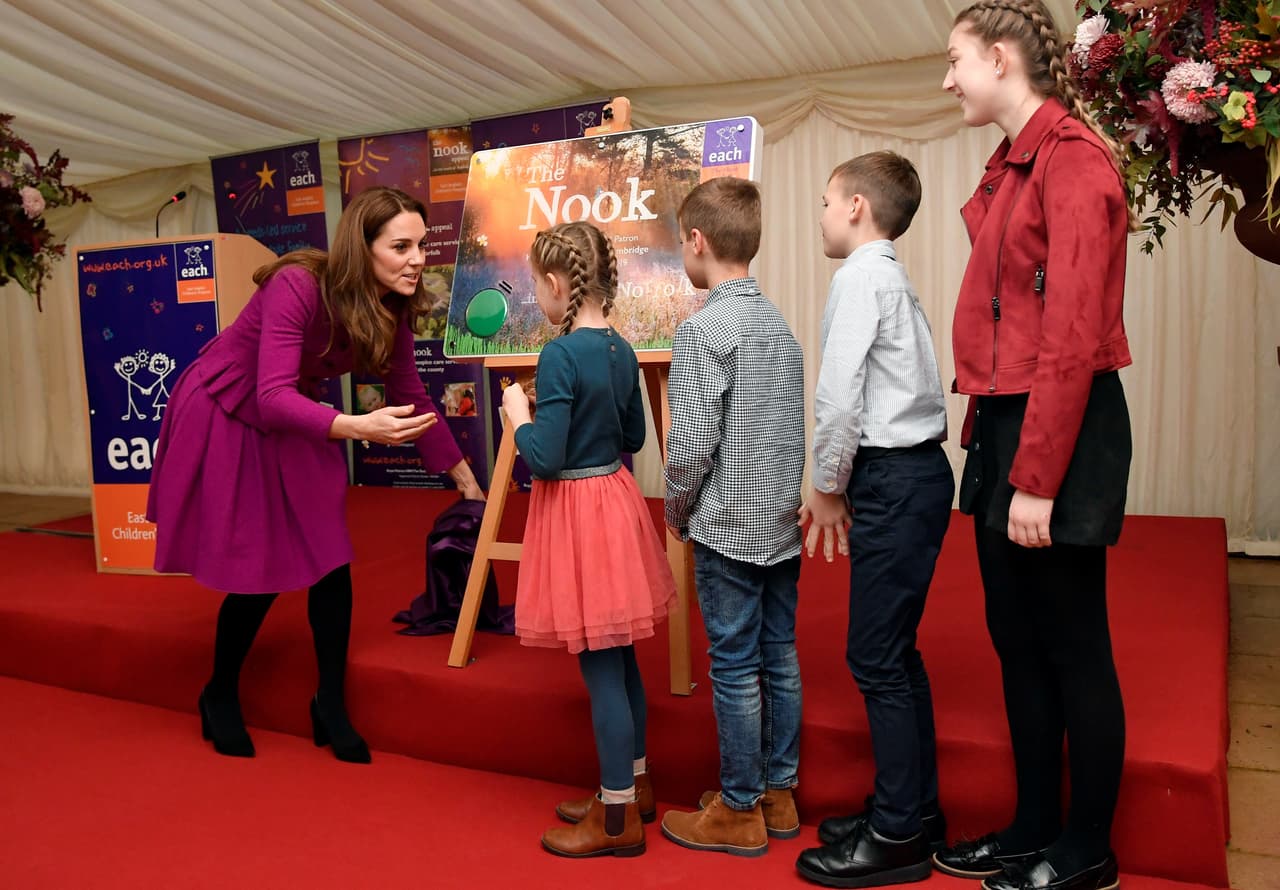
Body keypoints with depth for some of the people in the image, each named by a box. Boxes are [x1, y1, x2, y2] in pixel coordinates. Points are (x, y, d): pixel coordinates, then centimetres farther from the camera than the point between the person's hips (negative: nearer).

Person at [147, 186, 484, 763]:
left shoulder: (392, 310, -12)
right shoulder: (298, 286, -32)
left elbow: (412, 400, 0)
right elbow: (273, 397, -38)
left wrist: (465, 478, 4)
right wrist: (358, 427, -54)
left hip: (292, 427, 6)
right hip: (225, 420, -6)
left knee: (331, 563, -1)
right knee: (256, 571, -3)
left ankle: (331, 705, 16)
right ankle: (220, 696, 25)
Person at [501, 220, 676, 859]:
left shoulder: (559, 355, -19)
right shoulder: (621, 350, 6)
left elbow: (545, 459, -21)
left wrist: (519, 415, -4)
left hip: (576, 511, -9)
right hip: (616, 499, 9)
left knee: (601, 669, 2)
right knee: (620, 660, 19)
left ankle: (617, 818, 16)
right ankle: (633, 788, 34)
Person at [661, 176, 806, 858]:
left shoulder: (702, 329, -15)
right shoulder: (781, 325, 8)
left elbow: (693, 443, -18)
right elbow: (794, 429, 11)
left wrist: (676, 511, -2)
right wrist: (785, 501, 17)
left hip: (728, 526, -7)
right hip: (782, 522, 8)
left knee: (735, 667, 3)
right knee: (780, 657, 14)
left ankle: (740, 812, 16)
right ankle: (778, 794, 28)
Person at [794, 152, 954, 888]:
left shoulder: (861, 276, -10)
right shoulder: (893, 277, 18)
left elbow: (840, 394, -17)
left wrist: (826, 486, -5)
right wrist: (843, 485, 12)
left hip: (894, 481, -10)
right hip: (916, 470, 10)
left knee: (877, 659, -3)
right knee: (897, 654, 15)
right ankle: (916, 811, 27)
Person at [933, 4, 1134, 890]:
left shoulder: (1073, 159, -12)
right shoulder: (1012, 166, 14)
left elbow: (1073, 331, -18)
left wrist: (1037, 479, -19)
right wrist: (986, 436, 9)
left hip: (1063, 429, -9)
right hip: (1004, 420, 9)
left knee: (1072, 643, 4)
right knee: (1016, 638, 15)